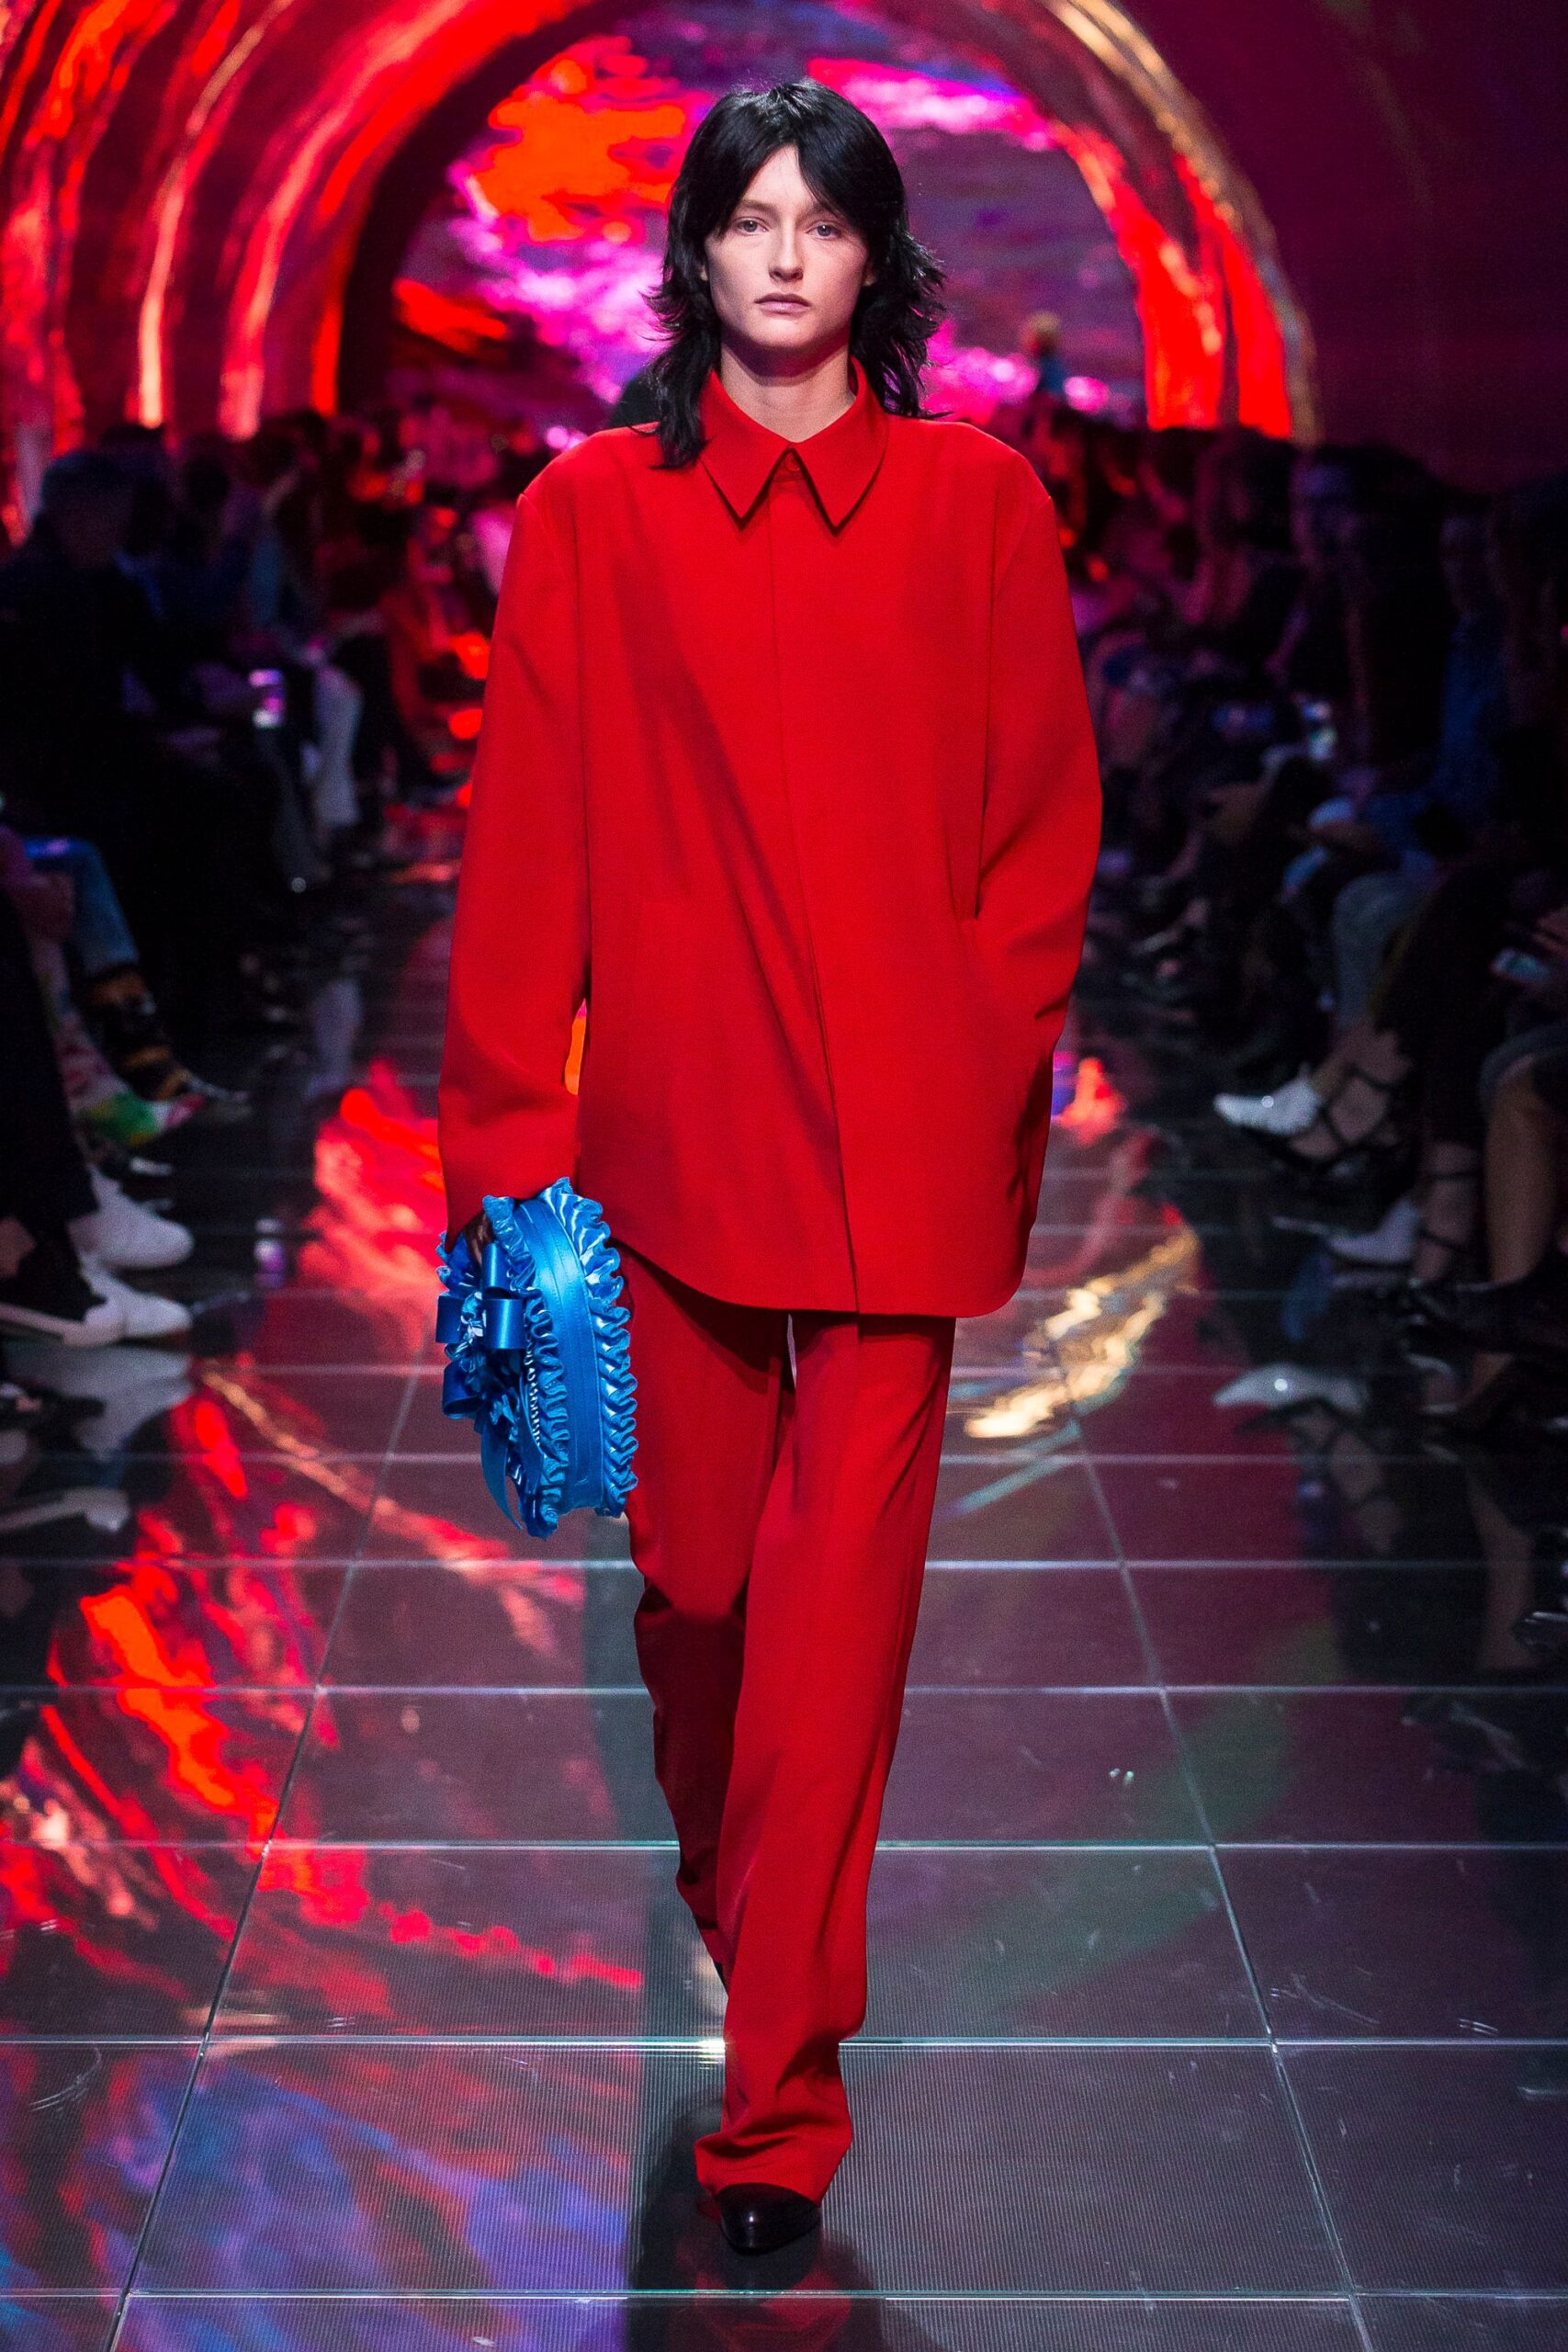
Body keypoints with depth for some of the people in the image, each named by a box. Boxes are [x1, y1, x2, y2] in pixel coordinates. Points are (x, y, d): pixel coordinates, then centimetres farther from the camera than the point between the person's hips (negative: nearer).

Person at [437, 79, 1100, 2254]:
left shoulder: (978, 503, 4)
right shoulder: (593, 516, 3)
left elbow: (1046, 822, 8)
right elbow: (528, 846, 1)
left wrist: (991, 1071, -1)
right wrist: (510, 1138, -4)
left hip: (900, 1140, -1)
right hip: (675, 1129, 1)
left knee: (841, 1597, -2)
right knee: (694, 1570, 12)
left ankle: (778, 2095, 7)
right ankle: (731, 1896, 42)